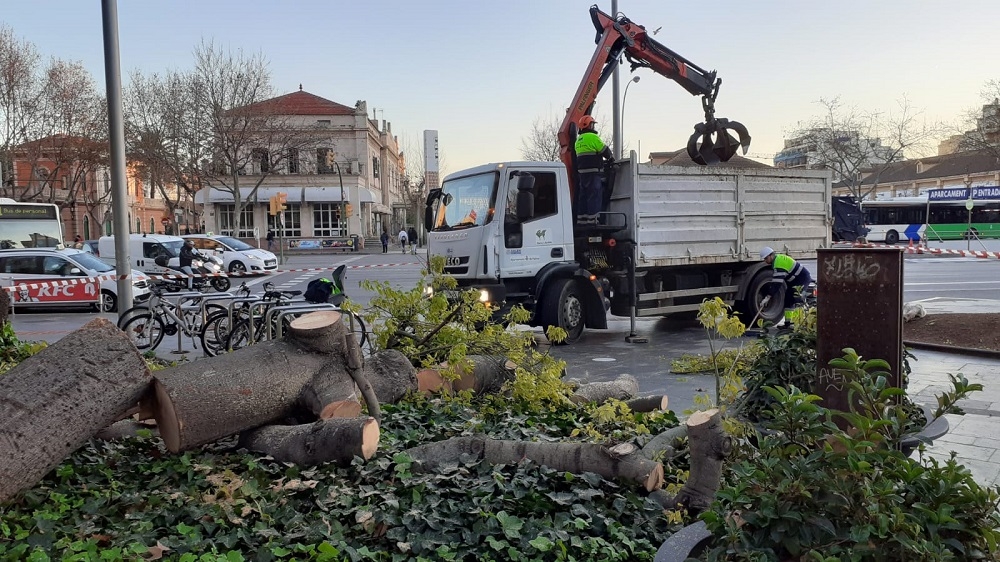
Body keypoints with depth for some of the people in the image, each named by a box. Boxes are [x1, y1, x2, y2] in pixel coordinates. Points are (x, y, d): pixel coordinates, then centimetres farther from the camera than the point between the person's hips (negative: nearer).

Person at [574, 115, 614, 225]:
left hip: (582, 170, 9)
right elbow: (604, 149, -7)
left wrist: (601, 160, 25)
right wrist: (611, 157, 13)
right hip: (593, 171, -9)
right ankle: (592, 219, -8)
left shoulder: (578, 140, 17)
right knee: (594, 195, -6)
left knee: (583, 195, 11)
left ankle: (581, 219, 14)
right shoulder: (592, 137, -11)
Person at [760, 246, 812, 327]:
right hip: (794, 280, 11)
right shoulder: (777, 259, 5)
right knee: (787, 299, 10)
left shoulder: (779, 262, -27)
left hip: (803, 278, -11)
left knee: (793, 298, -19)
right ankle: (788, 322, 15)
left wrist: (767, 297, -33)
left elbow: (777, 283, -32)